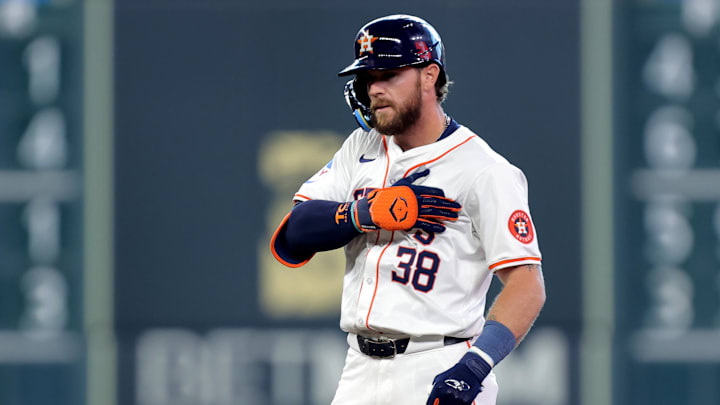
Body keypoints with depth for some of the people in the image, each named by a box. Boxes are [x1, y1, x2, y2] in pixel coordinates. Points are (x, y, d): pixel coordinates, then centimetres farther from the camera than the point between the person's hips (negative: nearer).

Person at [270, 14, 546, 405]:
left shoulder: (485, 172, -6)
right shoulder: (362, 149, 12)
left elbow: (527, 286, -13)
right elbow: (292, 234, 2)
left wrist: (474, 366, -26)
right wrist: (376, 211, -13)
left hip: (437, 373, -5)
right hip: (360, 371, 6)